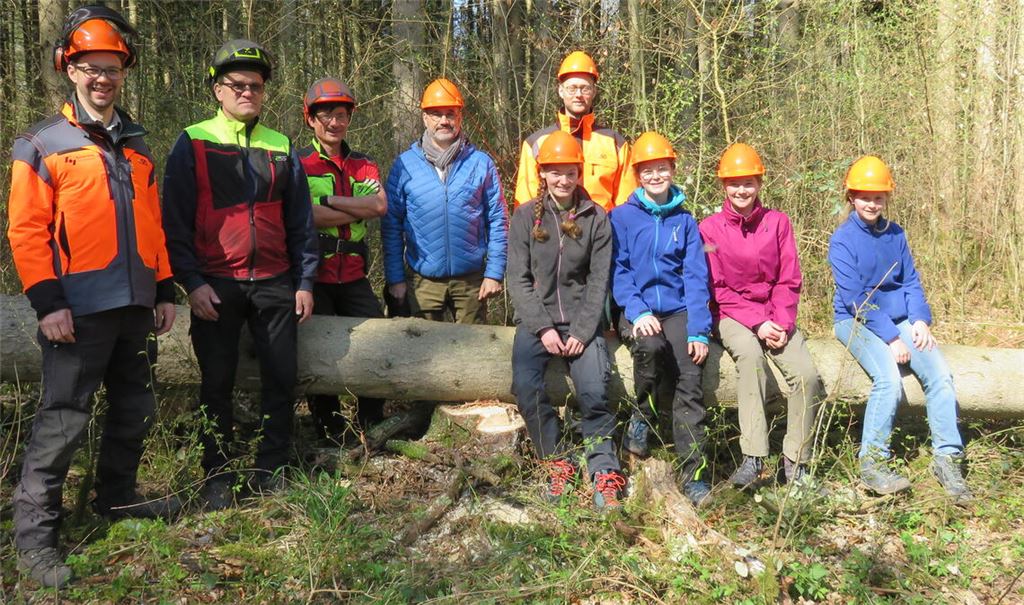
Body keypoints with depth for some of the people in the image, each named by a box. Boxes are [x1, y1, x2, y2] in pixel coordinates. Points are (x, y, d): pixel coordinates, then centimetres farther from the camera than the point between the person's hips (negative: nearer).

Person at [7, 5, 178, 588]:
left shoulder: (136, 145, 15)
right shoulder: (43, 145, -3)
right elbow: (26, 229, -8)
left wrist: (164, 289, 13)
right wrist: (47, 302, -16)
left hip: (135, 306, 6)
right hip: (79, 310, -6)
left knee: (136, 408, 15)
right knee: (63, 420, -5)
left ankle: (117, 496, 33)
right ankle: (35, 534, 5)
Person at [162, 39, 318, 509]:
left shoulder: (281, 148, 10)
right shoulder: (193, 144, 2)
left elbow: (300, 221, 12)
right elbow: (175, 220, -2)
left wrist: (304, 281, 6)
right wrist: (191, 282, -11)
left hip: (275, 283, 3)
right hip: (215, 286, -3)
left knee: (281, 380, 4)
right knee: (217, 384, 5)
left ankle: (271, 471, 18)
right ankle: (217, 477, 17)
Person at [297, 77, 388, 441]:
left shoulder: (364, 165, 13)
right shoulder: (299, 163, -1)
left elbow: (380, 206, -7)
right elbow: (307, 215, -17)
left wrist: (329, 200, -13)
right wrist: (358, 210, -9)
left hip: (354, 278, 4)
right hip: (314, 277, -4)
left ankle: (372, 428, 19)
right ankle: (331, 434, 17)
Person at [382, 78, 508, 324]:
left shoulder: (481, 163, 2)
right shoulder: (405, 164, 1)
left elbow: (498, 221, 3)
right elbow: (391, 225, 4)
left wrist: (494, 273, -3)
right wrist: (395, 277, -1)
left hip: (471, 279, 0)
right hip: (423, 281, 0)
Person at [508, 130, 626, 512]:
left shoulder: (596, 218, 3)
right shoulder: (525, 217, 3)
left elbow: (599, 280, 0)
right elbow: (518, 279, -1)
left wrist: (582, 331, -10)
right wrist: (543, 328, -11)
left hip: (581, 321, 0)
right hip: (536, 319, 1)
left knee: (594, 392, -21)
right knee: (526, 387, -23)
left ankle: (605, 473, -4)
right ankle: (558, 462, -3)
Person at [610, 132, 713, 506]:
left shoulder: (685, 221, 13)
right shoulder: (622, 217, 7)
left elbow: (696, 277, 6)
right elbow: (618, 271, 0)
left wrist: (699, 330, -6)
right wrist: (638, 312, -17)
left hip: (677, 310, 2)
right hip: (637, 310, -1)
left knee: (690, 382, -19)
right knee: (650, 346, -35)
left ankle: (693, 473, -14)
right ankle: (642, 416, -9)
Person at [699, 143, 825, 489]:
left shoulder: (777, 222, 6)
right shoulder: (710, 228, 0)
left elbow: (789, 281, 4)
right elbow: (716, 289, -4)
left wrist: (781, 323, -11)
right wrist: (757, 323, -14)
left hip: (776, 316, 3)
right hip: (731, 316, -3)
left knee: (806, 373, -22)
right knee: (750, 353, -36)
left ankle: (796, 463, -5)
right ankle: (753, 458, -36)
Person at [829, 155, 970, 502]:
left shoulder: (895, 234, 8)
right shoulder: (843, 239, -8)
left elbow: (911, 281, 11)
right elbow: (854, 298, -14)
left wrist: (920, 321, -8)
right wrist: (890, 338, -19)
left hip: (899, 319, 5)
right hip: (857, 322, -5)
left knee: (939, 374, -16)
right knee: (889, 378, -28)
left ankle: (947, 458, -5)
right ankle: (872, 465, -18)